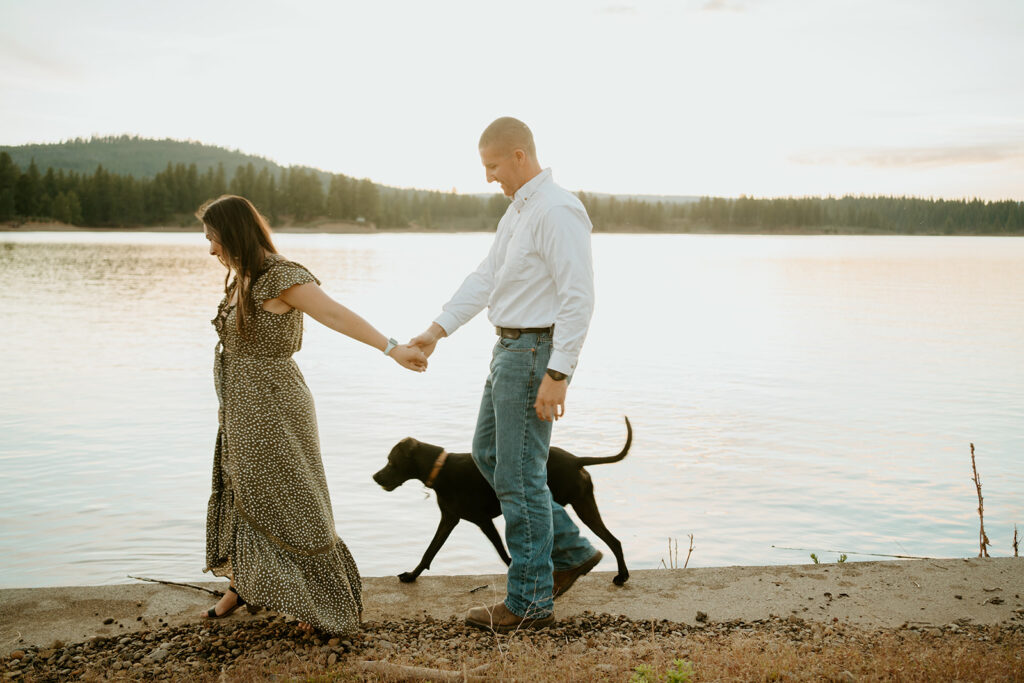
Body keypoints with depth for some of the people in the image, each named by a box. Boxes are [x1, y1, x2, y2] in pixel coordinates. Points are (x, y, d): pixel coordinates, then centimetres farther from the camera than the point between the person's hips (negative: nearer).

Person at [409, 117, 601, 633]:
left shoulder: (557, 212, -18)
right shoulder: (517, 210, 15)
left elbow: (577, 298, -23)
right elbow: (485, 277, 16)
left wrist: (557, 373, -27)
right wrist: (437, 330, 8)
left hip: (536, 351, -11)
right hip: (510, 346, 11)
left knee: (519, 475, -4)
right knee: (488, 453, 19)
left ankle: (530, 602, 8)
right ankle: (569, 551, 25)